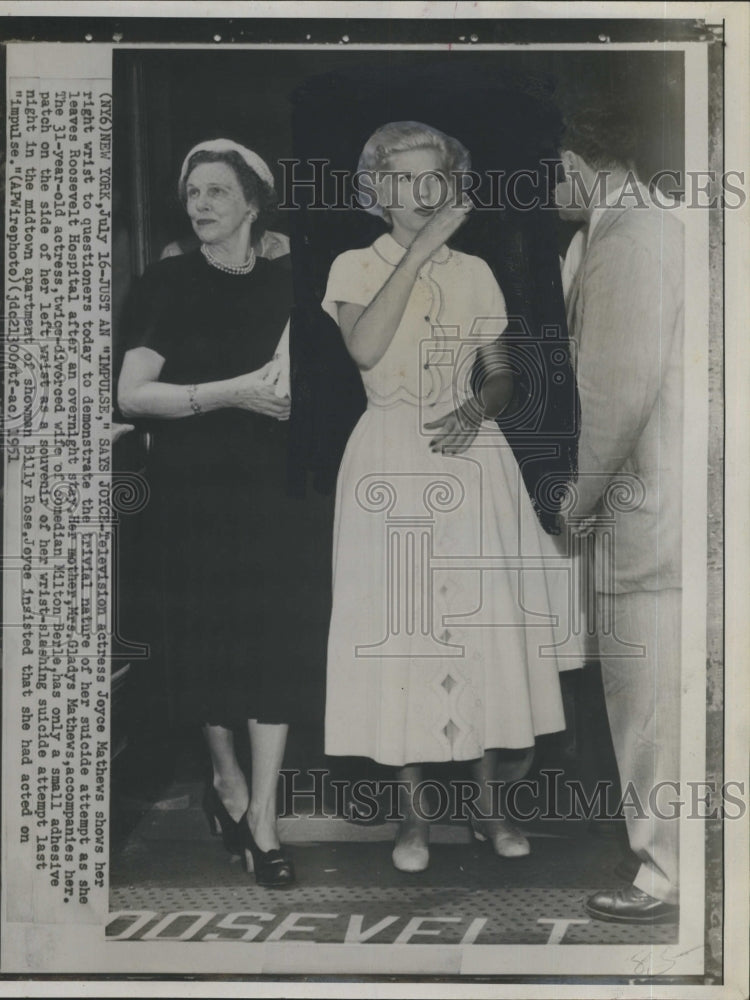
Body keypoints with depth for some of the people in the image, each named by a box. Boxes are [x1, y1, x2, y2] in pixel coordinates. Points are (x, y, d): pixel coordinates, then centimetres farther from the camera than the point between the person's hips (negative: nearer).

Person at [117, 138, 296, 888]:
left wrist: (292, 395, -5)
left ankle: (262, 818, 1)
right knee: (208, 636, 7)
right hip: (193, 488, -2)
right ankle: (226, 779, 30)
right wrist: (233, 392, -18)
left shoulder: (282, 287, 7)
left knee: (272, 641, -5)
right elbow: (131, 394, -10)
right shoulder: (168, 283, -1)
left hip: (268, 484, 2)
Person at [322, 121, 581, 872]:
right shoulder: (355, 267, -1)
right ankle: (414, 812, 13)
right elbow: (365, 348, -22)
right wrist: (421, 249, -21)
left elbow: (502, 376, 11)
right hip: (392, 466, -3)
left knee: (484, 624, 4)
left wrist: (478, 410, -11)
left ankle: (486, 803, 18)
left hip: (471, 460, 3)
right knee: (399, 626, -2)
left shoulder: (475, 272, 10)